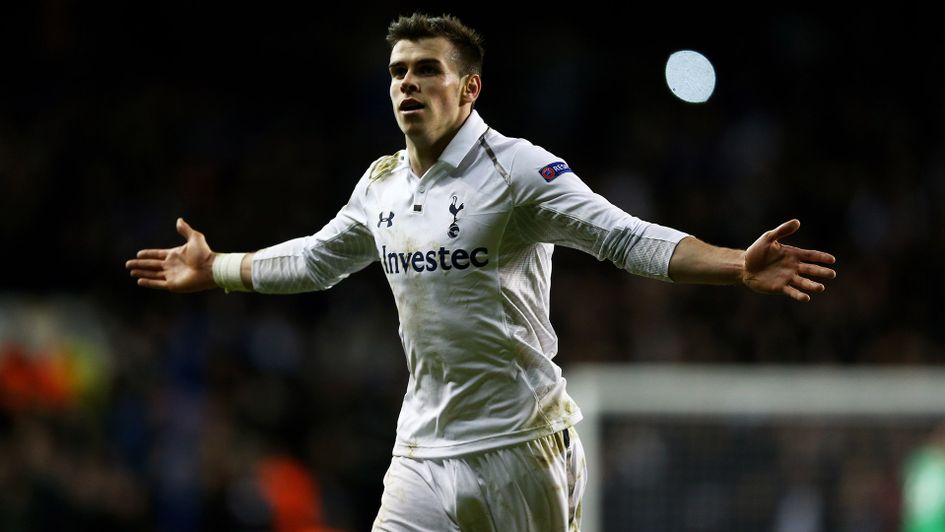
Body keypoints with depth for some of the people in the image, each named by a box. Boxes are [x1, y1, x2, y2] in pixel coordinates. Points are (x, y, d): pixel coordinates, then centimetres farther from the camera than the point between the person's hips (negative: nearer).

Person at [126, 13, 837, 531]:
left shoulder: (518, 168, -10)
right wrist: (214, 269, 35)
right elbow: (316, 260, 30)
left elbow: (627, 238, -18)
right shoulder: (381, 184, 10)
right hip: (424, 450, 6)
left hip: (521, 445, -5)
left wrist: (740, 266, -32)